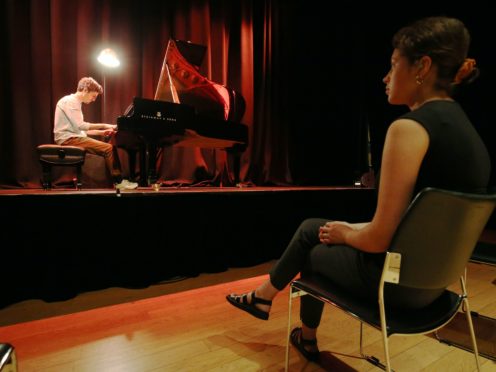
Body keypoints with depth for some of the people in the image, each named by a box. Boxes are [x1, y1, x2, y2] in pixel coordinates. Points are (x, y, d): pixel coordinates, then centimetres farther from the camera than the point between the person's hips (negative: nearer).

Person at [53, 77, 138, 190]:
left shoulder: (75, 102, 20)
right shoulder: (69, 101, -10)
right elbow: (80, 126, -22)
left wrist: (101, 132, 7)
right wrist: (104, 126, -17)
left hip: (74, 137, 10)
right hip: (68, 139, -10)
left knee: (110, 147, 1)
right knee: (108, 149, -21)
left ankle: (118, 178, -4)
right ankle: (118, 181, -13)